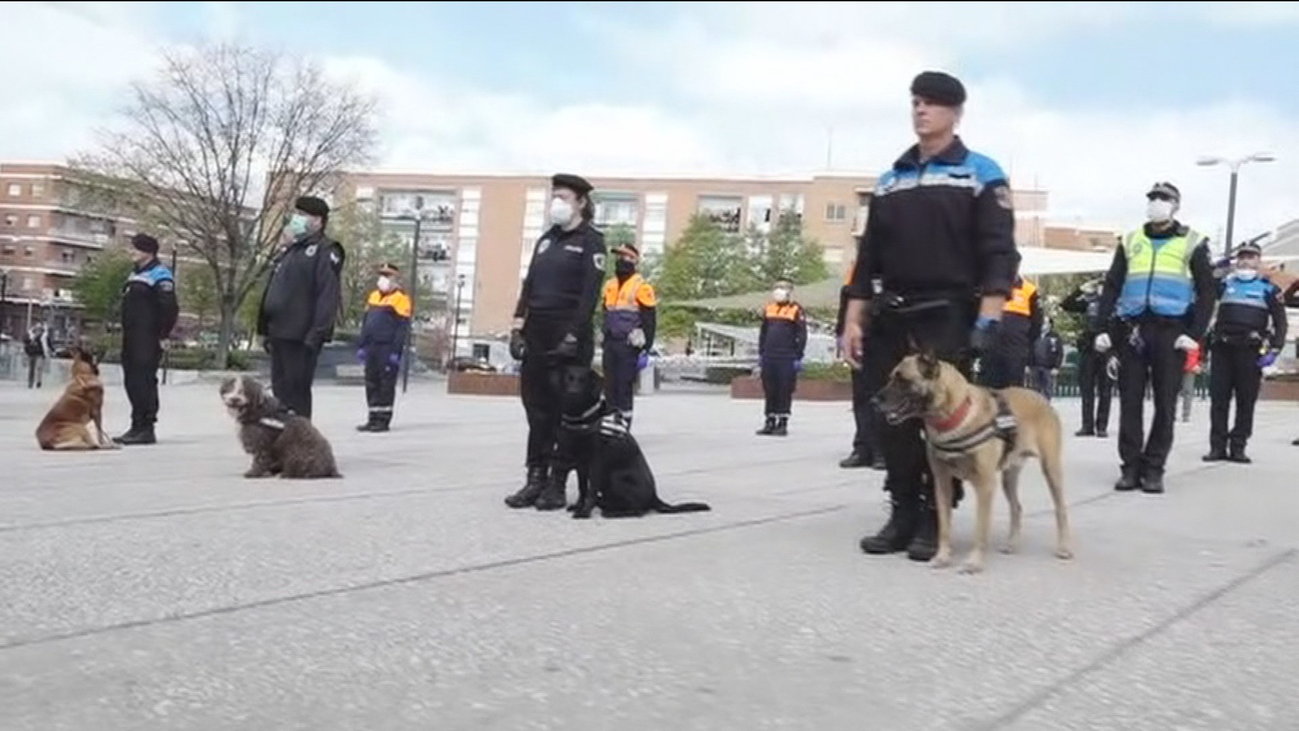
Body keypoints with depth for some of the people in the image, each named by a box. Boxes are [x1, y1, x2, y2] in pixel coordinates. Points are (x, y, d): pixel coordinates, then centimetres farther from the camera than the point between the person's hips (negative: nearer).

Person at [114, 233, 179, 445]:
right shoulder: (134, 274, 19)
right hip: (131, 340, 10)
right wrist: (125, 334, 19)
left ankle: (146, 429, -6)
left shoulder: (160, 275, -11)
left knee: (145, 382, -10)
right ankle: (137, 427, 18)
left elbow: (170, 308, -18)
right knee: (132, 382, 11)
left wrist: (163, 336, -17)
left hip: (148, 341, -10)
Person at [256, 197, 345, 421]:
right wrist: (265, 329, 19)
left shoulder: (325, 251, -8)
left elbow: (329, 295, -17)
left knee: (296, 390, -6)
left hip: (301, 336, -9)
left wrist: (316, 333, -24)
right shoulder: (289, 250, 20)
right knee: (280, 388, 13)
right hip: (279, 333, 9)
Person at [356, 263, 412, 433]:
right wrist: (361, 345, 16)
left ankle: (384, 419, 1)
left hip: (388, 349, -8)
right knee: (371, 384, 9)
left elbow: (403, 327, -11)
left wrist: (396, 351, -17)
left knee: (386, 385, -4)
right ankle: (373, 418, 16)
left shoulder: (400, 299, -7)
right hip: (372, 348, 8)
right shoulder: (374, 296, 17)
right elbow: (365, 322, 21)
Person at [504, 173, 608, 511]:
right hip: (536, 335, 6)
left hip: (568, 338, -6)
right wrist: (518, 327, 3)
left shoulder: (591, 241, -3)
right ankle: (535, 478, 12)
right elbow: (529, 284, 14)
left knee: (564, 412, -1)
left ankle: (557, 485, 4)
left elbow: (590, 293, -11)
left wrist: (573, 337, -18)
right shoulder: (546, 240, 17)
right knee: (537, 409, 6)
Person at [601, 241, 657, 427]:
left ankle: (624, 424, -2)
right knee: (610, 385, 7)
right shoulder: (610, 286, 15)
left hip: (629, 345, -7)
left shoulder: (641, 287, -6)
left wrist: (645, 349, -11)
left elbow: (649, 321, -7)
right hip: (611, 343, 7)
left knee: (625, 385, -7)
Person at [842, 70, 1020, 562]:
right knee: (894, 418, 5)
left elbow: (999, 253, -7)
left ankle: (935, 520, 7)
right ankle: (903, 514, 15)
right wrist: (854, 317, 8)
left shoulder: (981, 174, 2)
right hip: (891, 317, 5)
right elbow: (869, 256, 16)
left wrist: (987, 321, -17)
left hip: (948, 317, -5)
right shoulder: (890, 180, 16)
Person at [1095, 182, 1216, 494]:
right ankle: (1130, 467, 6)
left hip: (1171, 331, -2)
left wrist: (1195, 334, -8)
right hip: (1132, 330, 2)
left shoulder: (1191, 243, 8)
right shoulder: (1130, 241, 16)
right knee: (1130, 401, 0)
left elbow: (1207, 291, 3)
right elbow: (1111, 286, 13)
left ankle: (1153, 470, 6)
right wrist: (1102, 328, 2)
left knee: (1166, 404, -1)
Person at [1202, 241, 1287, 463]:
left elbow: (1280, 322, 7)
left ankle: (1238, 447, 7)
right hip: (1222, 348, 1)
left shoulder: (1268, 288, 9)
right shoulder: (1224, 284, 14)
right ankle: (1218, 446, 5)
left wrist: (1274, 350, -5)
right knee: (1218, 398, 0)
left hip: (1250, 351, -1)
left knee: (1246, 401, 1)